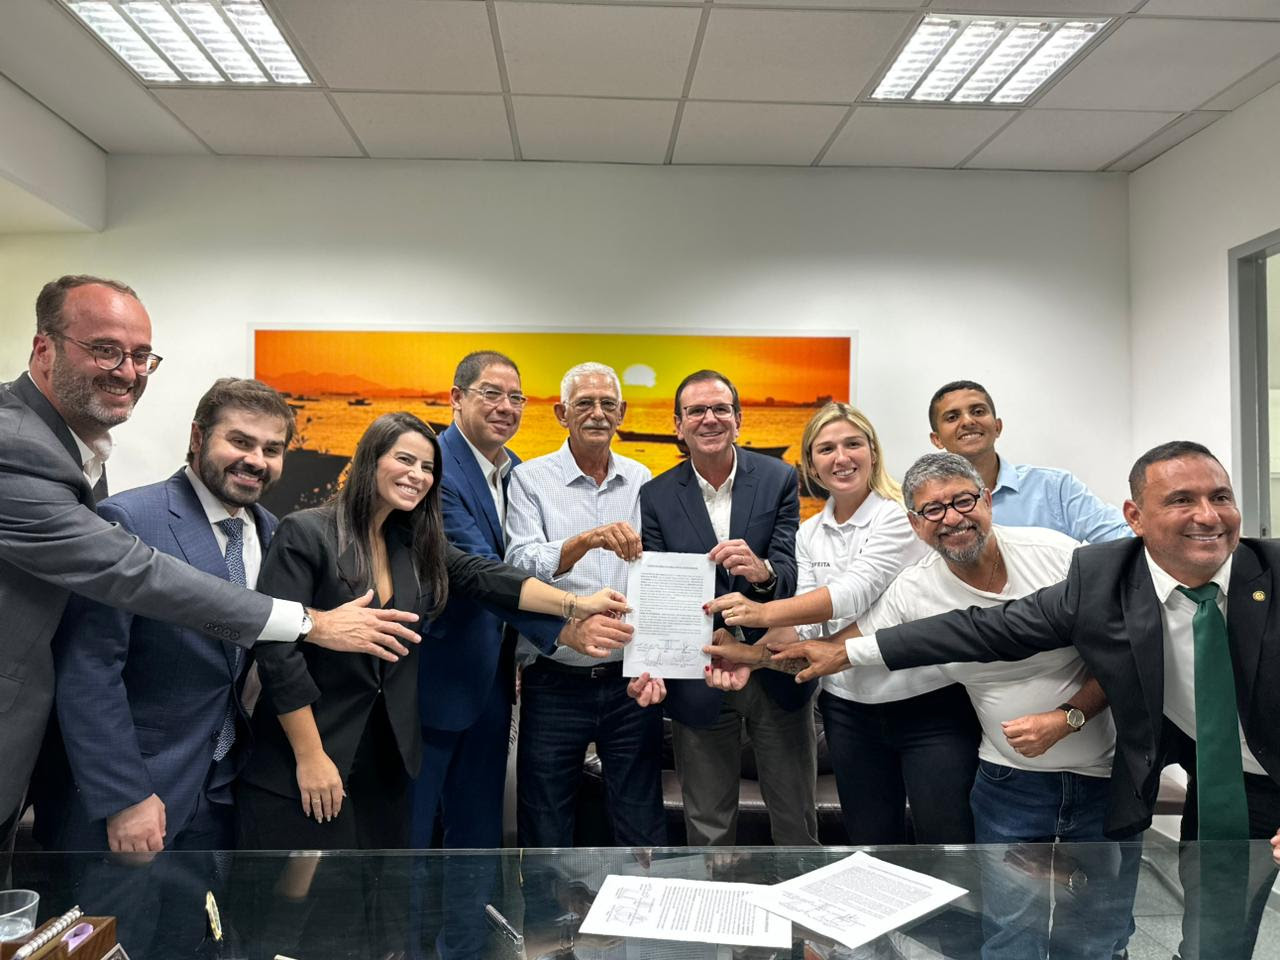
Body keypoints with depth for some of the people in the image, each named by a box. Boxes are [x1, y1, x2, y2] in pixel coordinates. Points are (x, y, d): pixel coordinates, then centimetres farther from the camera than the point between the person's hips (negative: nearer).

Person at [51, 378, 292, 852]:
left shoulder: (270, 532, 2)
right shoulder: (128, 520, -18)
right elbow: (87, 672, -19)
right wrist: (123, 797, -19)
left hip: (225, 783, 6)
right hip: (134, 787, -6)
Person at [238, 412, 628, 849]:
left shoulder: (415, 542, 6)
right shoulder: (305, 533, -12)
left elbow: (487, 577, -3)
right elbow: (278, 650, -16)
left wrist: (576, 604, -14)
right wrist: (309, 758, -16)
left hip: (385, 759, 6)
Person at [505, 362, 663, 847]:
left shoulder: (642, 480, 7)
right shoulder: (530, 479, -3)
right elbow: (522, 565, -15)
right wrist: (588, 539, -32)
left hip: (631, 680, 3)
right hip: (555, 682, -2)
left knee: (642, 826, 13)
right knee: (546, 832, 12)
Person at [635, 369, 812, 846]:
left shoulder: (779, 479, -4)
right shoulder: (657, 495, -3)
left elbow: (793, 569, -12)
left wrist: (762, 570, -35)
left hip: (776, 675, 0)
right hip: (697, 684, 0)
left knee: (796, 821, 17)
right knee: (708, 828, 16)